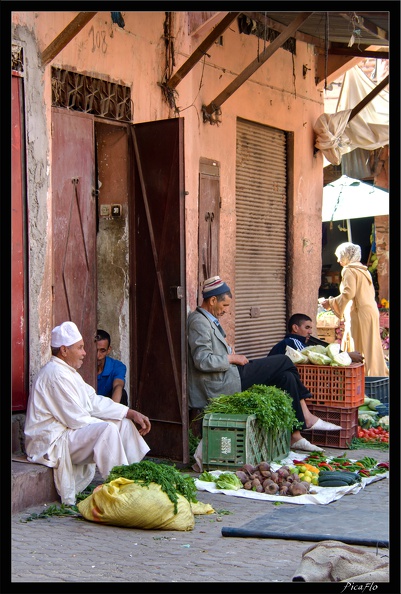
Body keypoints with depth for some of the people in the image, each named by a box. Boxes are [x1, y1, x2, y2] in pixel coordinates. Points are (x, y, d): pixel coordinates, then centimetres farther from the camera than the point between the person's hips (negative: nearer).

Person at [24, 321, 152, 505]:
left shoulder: (67, 372, 15)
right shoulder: (56, 374, -19)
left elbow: (94, 402, 13)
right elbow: (76, 419, -21)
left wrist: (131, 413, 4)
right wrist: (108, 427, -9)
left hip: (67, 432, 11)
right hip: (52, 442, -11)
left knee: (125, 424, 8)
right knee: (108, 429, -30)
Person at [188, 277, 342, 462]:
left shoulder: (208, 320, 19)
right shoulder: (199, 322, -13)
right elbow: (203, 361, -24)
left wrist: (228, 350, 10)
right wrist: (232, 359, -13)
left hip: (227, 377, 10)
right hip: (222, 385, -10)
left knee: (286, 377, 2)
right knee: (284, 362, -9)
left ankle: (295, 436, 2)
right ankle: (307, 418, 3)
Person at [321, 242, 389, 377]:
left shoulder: (349, 270, -8)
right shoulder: (363, 270, 19)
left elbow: (348, 293, -19)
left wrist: (331, 303, -7)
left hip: (359, 314, -9)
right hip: (371, 311, 9)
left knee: (361, 349, -6)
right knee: (371, 347, 10)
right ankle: (378, 375, 11)